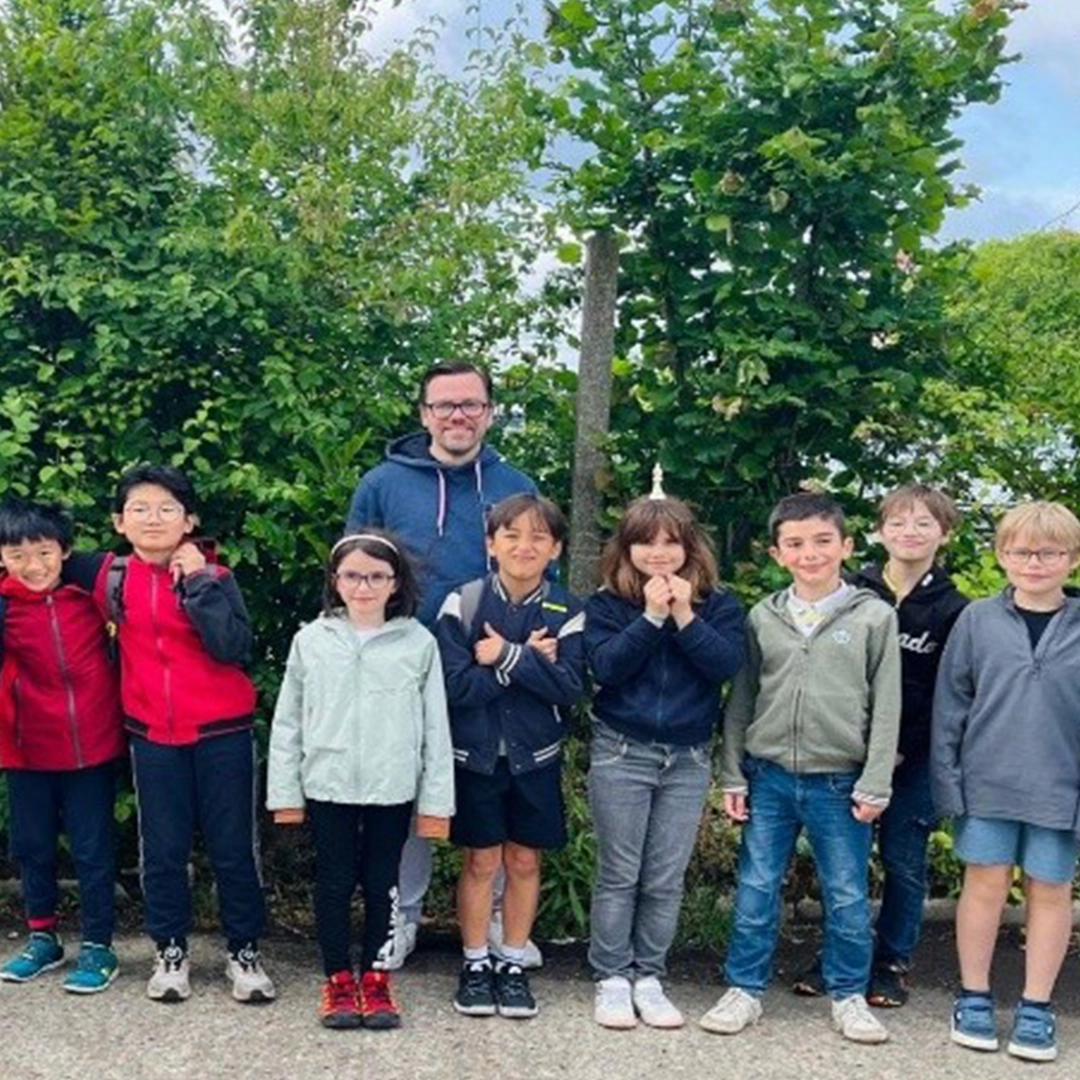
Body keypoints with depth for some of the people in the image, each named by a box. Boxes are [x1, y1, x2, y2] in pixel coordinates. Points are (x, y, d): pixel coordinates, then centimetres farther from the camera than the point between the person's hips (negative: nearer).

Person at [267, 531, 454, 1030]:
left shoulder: (418, 643, -2)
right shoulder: (311, 640, 1)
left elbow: (435, 726, 0)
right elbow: (288, 721, 4)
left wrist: (436, 800, -2)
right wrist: (285, 793, 2)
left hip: (392, 788, 0)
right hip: (328, 785, 1)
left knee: (382, 885, 9)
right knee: (334, 883, 8)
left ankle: (375, 980, 23)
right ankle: (338, 980, 22)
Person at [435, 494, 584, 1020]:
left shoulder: (566, 613, -3)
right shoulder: (463, 604, -8)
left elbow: (570, 686, -16)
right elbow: (455, 685, -17)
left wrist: (507, 656, -22)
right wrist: (528, 663, -18)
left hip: (535, 758, 2)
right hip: (474, 755, -1)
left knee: (524, 861, 9)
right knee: (481, 861, 6)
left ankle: (513, 964, 23)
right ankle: (475, 965, 21)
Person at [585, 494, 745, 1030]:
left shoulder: (717, 604, 3)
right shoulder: (606, 604, 0)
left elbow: (727, 664, -11)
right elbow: (606, 666, -14)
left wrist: (684, 616, -18)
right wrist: (651, 617, -18)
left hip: (688, 758, 2)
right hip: (622, 753, -1)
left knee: (666, 879, 7)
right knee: (619, 875, 3)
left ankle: (648, 978, 18)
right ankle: (611, 980, 14)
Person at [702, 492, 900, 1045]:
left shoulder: (874, 616, -2)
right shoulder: (763, 617, 4)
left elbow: (886, 707, -2)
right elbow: (741, 700, 7)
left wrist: (874, 786, -6)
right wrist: (732, 776, 3)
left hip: (839, 782, -2)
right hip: (768, 777, 2)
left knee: (847, 896, 7)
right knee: (755, 890, 8)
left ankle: (848, 995, 24)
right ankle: (744, 989, 21)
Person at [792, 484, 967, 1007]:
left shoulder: (952, 610, -2)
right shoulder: (852, 593, 2)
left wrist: (902, 749, -12)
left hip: (914, 758, -1)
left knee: (903, 862, 6)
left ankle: (893, 963, 21)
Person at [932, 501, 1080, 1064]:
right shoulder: (978, 619, -1)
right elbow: (951, 701, 2)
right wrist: (947, 776, -2)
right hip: (987, 783, 0)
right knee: (985, 885, 9)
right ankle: (974, 996, 24)